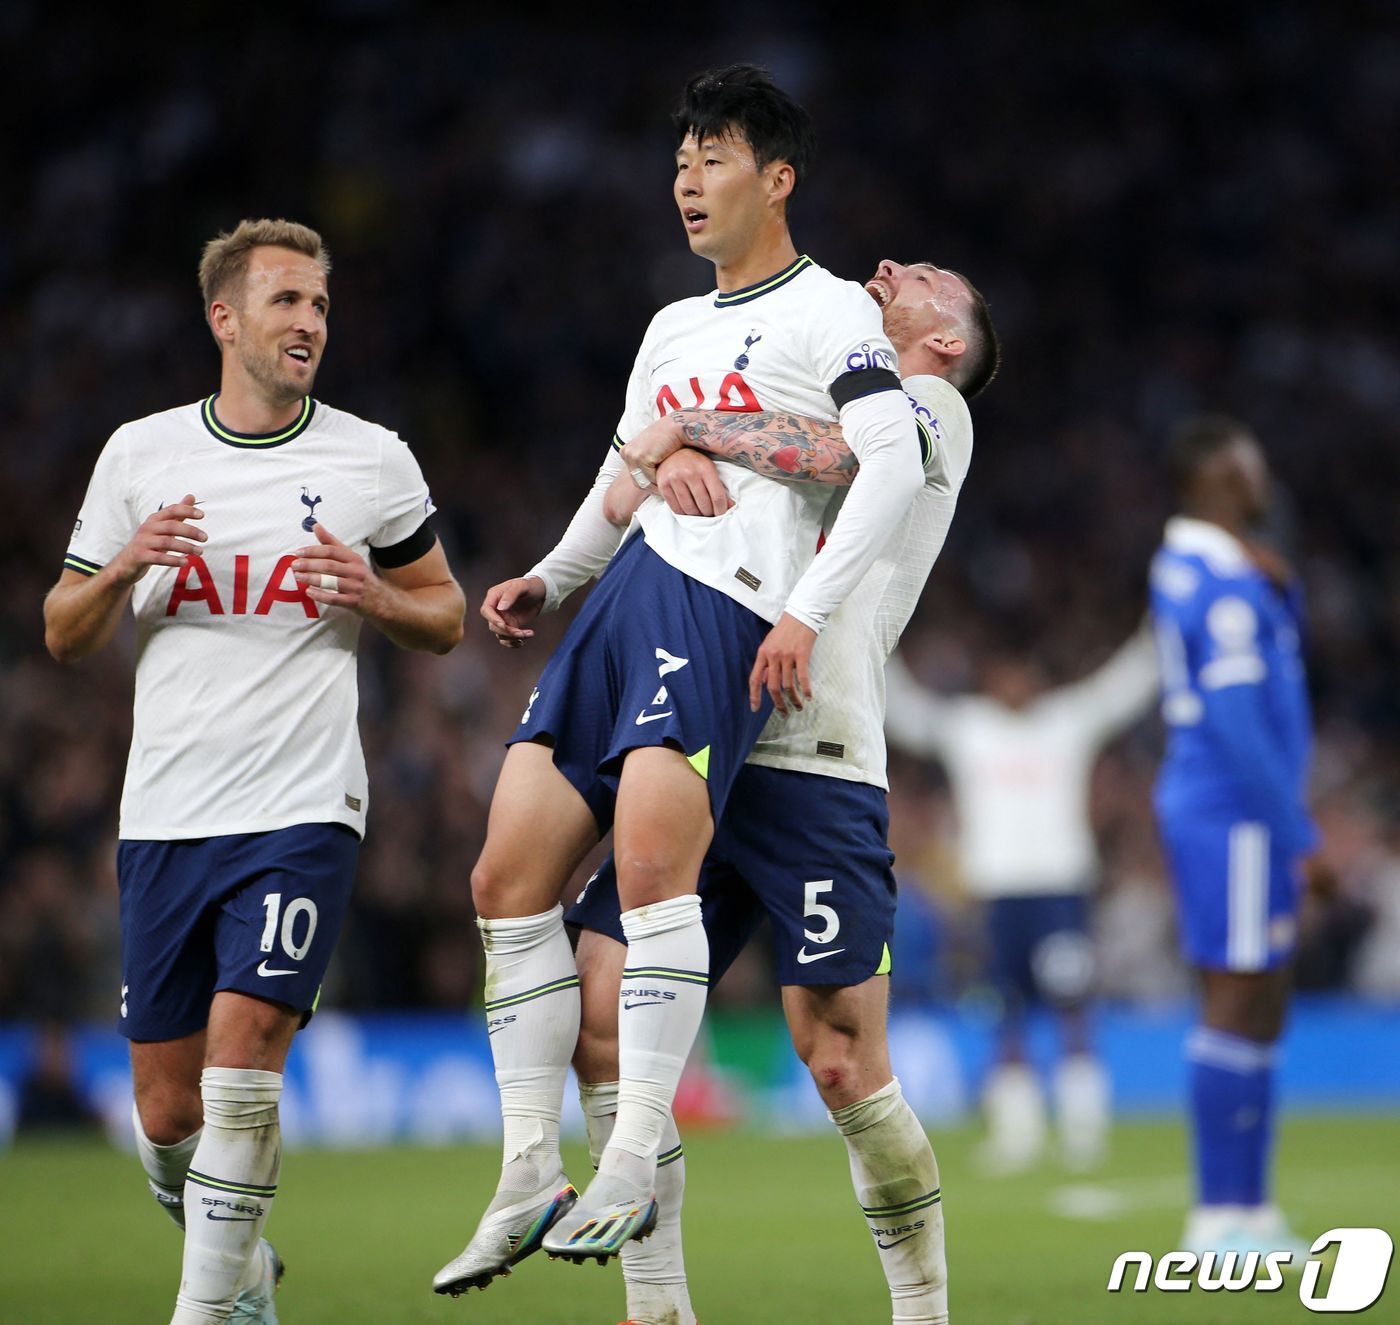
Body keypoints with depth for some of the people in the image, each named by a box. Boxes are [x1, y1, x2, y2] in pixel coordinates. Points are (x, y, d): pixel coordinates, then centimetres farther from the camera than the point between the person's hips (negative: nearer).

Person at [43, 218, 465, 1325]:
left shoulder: (373, 460, 4)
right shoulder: (139, 454, 7)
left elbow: (445, 617, 13)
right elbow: (64, 638, 11)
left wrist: (372, 594, -9)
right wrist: (122, 569, -10)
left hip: (303, 815, -2)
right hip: (165, 817, 2)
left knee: (243, 1047, -20)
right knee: (167, 1112, 5)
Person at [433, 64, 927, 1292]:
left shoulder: (827, 310, 1)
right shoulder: (671, 330, 26)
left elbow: (894, 460, -11)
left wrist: (807, 610, -19)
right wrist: (549, 582, 34)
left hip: (725, 607, -8)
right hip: (624, 597, 8)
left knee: (650, 858, -27)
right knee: (510, 879, -3)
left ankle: (632, 1167, -26)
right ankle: (531, 1180, 0)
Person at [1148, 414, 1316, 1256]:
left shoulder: (1185, 565, 15)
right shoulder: (1222, 582, -16)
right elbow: (1236, 722, -21)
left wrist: (1277, 585, 9)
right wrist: (1300, 832, -17)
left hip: (1211, 808, 10)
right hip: (1235, 814, -10)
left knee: (1262, 1007, 12)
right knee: (1238, 1004, -9)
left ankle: (1250, 1205, 14)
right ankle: (1221, 1216, -8)